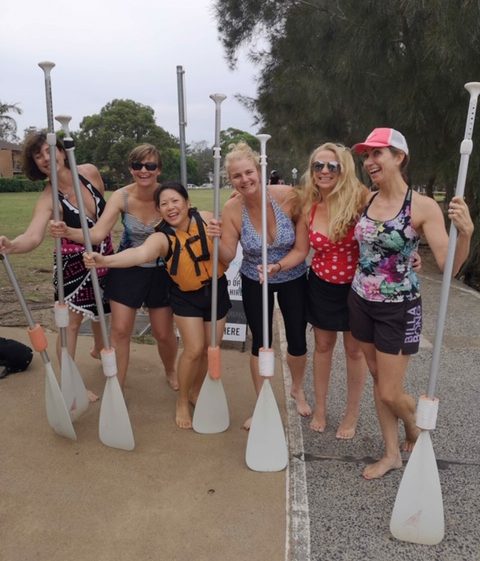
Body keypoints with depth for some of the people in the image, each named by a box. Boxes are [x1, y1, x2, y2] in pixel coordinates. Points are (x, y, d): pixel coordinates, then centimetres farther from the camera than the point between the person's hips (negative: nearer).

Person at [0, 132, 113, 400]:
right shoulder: (49, 198, -21)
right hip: (74, 263, -5)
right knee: (72, 322, -1)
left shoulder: (90, 172, -10)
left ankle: (99, 350, 52)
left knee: (100, 310, 23)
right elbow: (33, 237, -34)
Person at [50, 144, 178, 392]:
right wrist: (67, 232, -42)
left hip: (161, 271, -1)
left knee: (164, 333, 9)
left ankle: (171, 372, 41)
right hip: (127, 269, 1)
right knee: (120, 330, 2)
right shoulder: (121, 197, -16)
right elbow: (97, 233, -23)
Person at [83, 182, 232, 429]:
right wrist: (105, 260, -62)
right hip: (186, 296, -3)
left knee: (211, 349, 9)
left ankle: (196, 392, 35)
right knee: (194, 349, -11)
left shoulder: (206, 218, -13)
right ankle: (182, 401, 16)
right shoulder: (162, 237, -23)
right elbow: (141, 253, -47)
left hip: (216, 290, 3)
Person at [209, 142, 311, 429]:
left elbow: (302, 249, -18)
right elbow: (228, 257, -14)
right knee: (260, 342, 7)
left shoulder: (288, 196, -24)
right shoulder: (232, 209, -19)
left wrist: (278, 267, -33)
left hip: (293, 278, 0)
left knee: (297, 341, 9)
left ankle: (298, 389, 42)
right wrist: (217, 239, -33)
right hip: (254, 282, 1)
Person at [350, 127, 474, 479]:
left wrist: (465, 233, -35)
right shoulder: (366, 200, 1)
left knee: (390, 392, 5)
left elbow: (449, 266, -21)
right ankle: (392, 454, 36)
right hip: (361, 302, 5)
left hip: (398, 309, -5)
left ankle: (414, 429, 41)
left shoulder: (423, 207, -15)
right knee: (378, 382, 16)